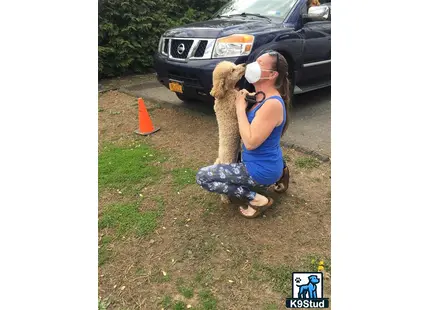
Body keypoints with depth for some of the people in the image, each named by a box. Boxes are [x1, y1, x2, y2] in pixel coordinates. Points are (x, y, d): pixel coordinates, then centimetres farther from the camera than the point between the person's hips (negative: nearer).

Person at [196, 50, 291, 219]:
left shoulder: (272, 104, -28)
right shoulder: (261, 96, 2)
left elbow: (250, 142, -29)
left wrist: (240, 109, -19)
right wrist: (244, 99, 0)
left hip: (262, 170, -9)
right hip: (268, 162, 9)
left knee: (202, 176, -8)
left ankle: (256, 199, -6)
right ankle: (279, 171, 19)